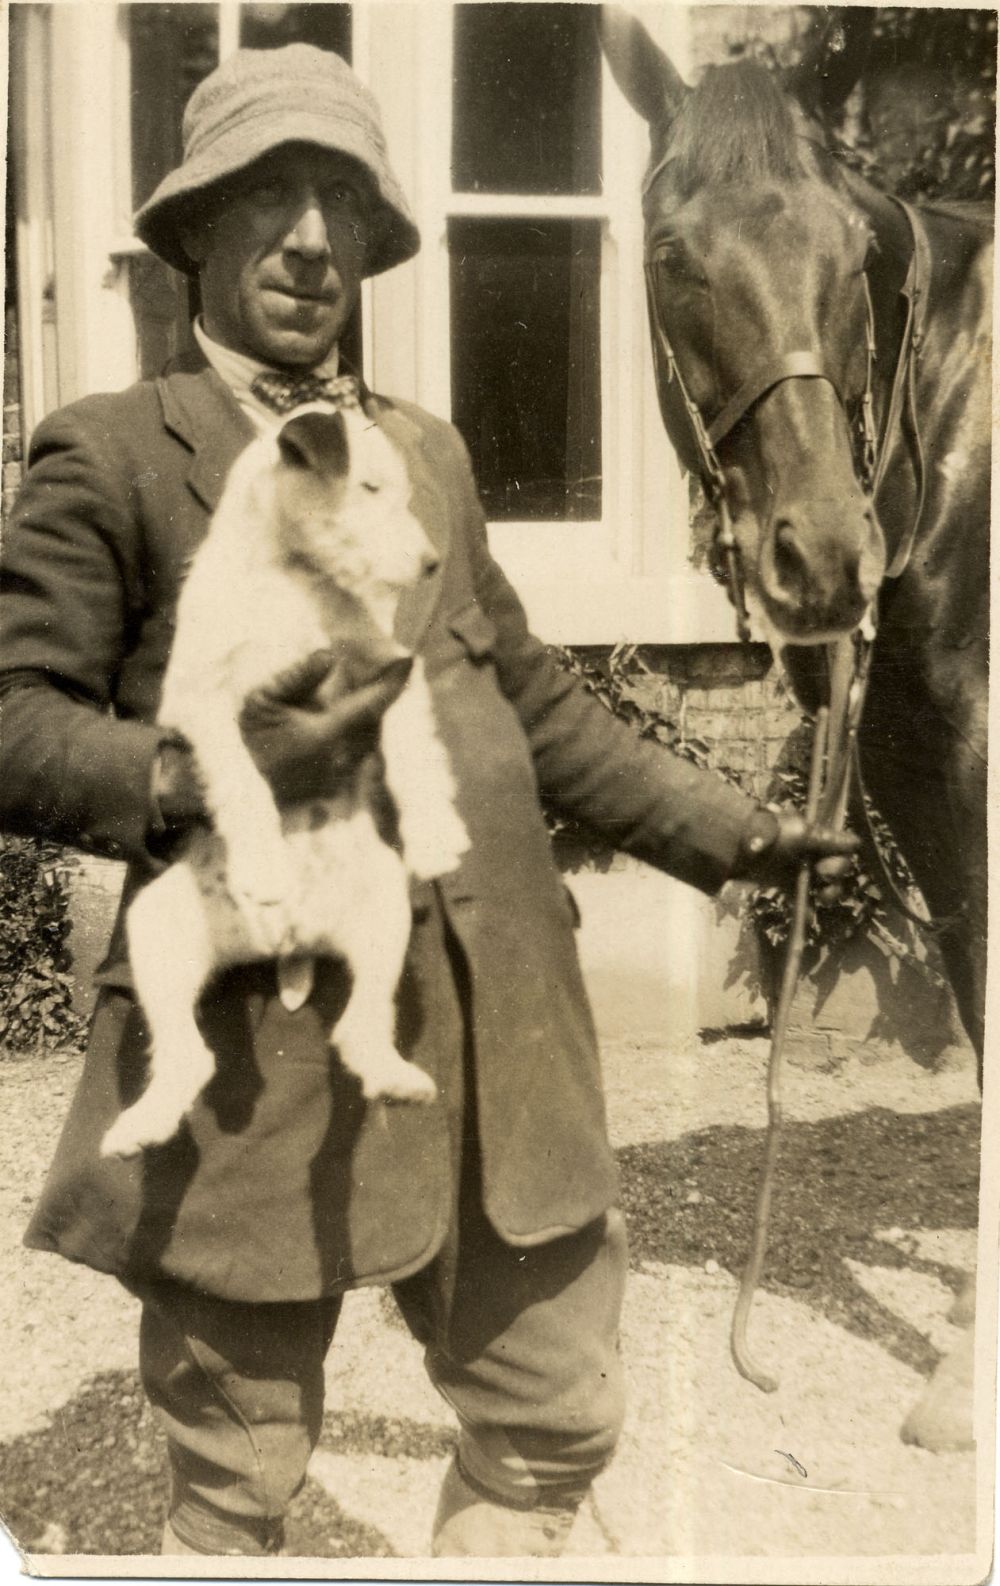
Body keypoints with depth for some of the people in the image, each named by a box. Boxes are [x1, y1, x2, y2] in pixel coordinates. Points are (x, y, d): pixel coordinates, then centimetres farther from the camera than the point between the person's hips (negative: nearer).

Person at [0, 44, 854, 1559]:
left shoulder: (428, 446, 18)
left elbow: (531, 694, 22)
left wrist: (719, 826, 19)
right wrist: (198, 774, -23)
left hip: (498, 1023, 5)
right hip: (262, 1044, -5)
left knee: (556, 1420, 15)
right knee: (237, 1482, 11)